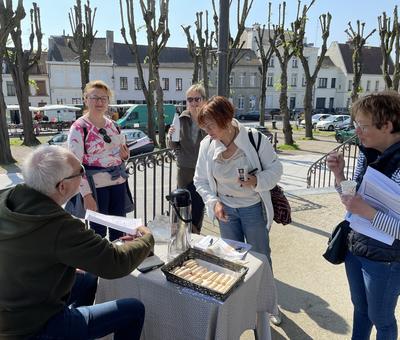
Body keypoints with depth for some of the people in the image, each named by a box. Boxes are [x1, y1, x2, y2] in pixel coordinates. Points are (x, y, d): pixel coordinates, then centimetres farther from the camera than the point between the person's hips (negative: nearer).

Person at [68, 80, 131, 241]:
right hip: (96, 186, -6)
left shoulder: (112, 125, 9)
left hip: (118, 182, 6)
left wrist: (125, 155, -3)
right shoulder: (78, 128, -10)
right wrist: (86, 195, -19)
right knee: (99, 231, 5)